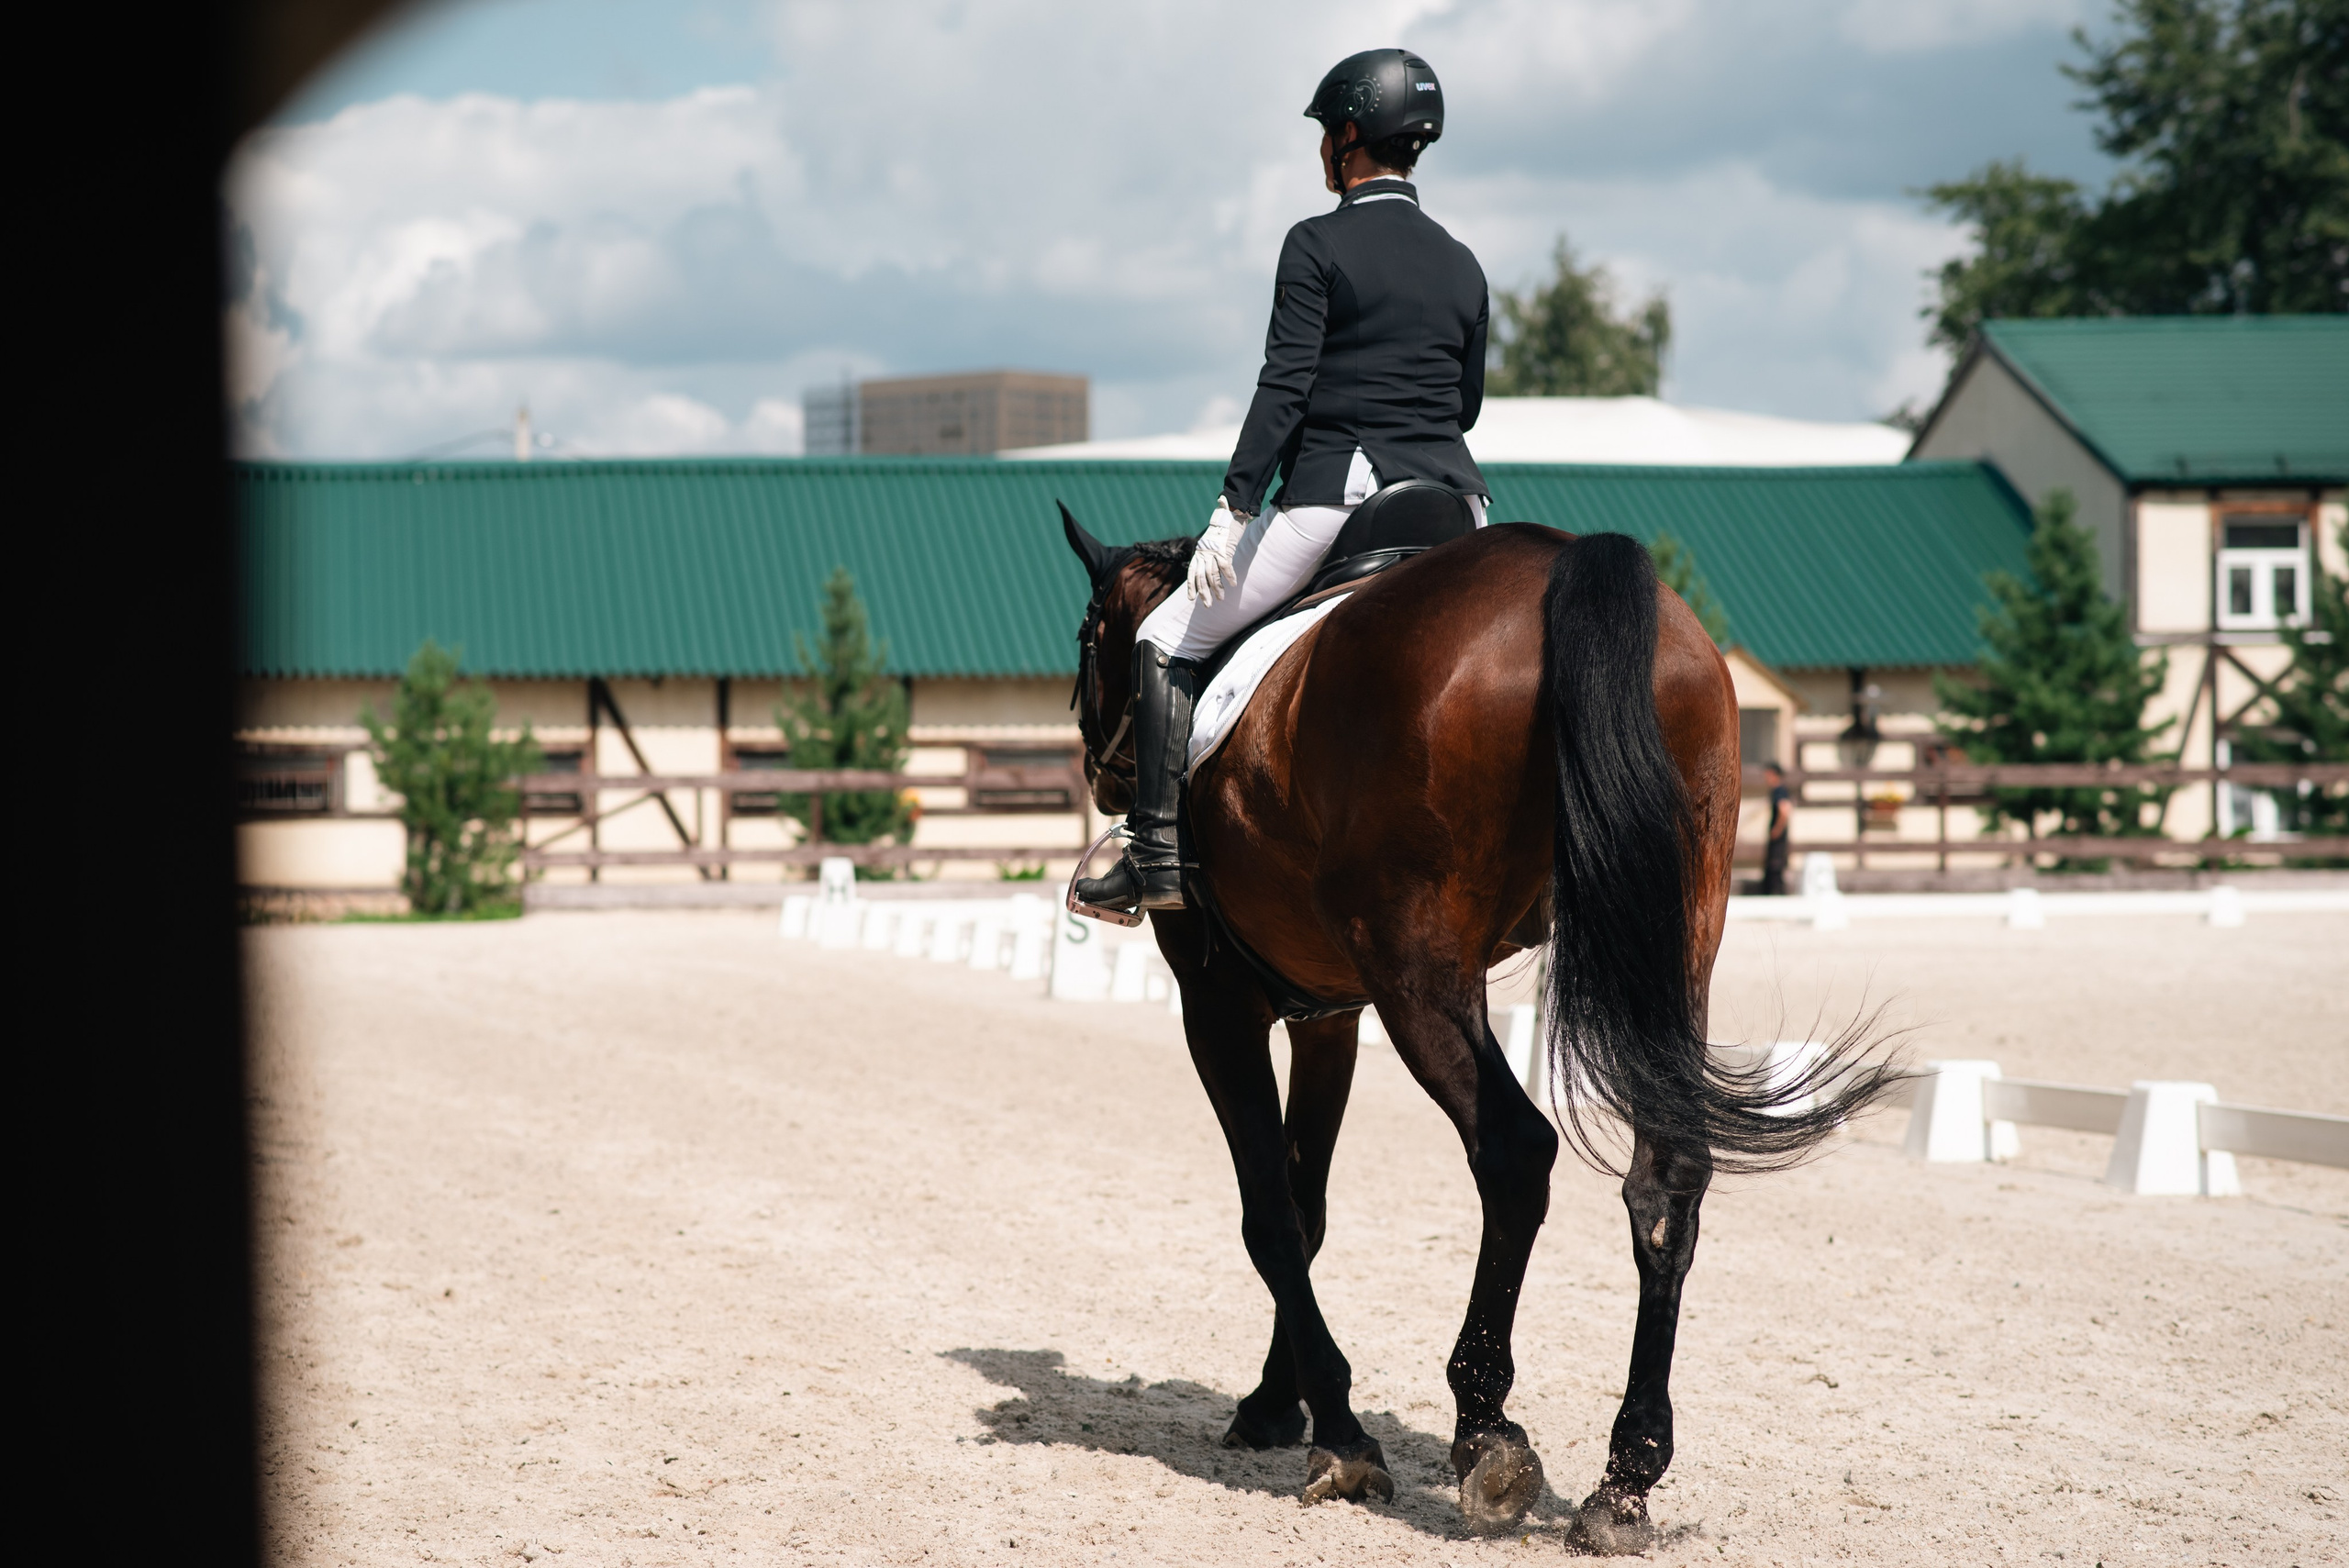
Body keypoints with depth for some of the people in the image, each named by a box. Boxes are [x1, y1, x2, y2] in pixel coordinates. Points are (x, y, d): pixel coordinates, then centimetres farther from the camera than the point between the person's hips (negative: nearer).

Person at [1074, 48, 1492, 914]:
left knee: (1167, 640, 7)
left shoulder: (1318, 245, -5)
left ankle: (1156, 856, -3)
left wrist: (1232, 509, -15)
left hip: (1334, 495, -5)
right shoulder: (1462, 265, 13)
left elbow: (1285, 386, -13)